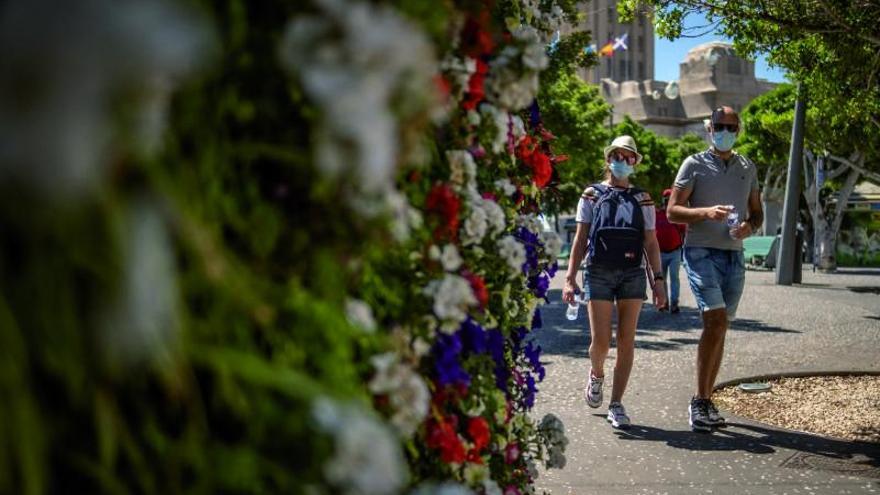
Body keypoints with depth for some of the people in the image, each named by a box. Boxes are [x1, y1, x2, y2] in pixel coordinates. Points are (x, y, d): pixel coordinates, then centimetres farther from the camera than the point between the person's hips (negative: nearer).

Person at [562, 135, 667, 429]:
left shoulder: (642, 200, 13)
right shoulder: (592, 195, 8)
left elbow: (651, 243, 12)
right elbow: (580, 240, 6)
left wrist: (658, 279, 3)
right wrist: (570, 278, -2)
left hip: (633, 274, 2)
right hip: (599, 274, -2)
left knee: (626, 341, -1)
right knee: (601, 341, -7)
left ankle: (616, 405, 8)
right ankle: (596, 375, 27)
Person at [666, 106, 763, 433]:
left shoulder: (748, 168, 15)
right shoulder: (694, 165, 1)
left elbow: (757, 212, 19)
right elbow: (672, 211, -3)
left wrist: (750, 225, -4)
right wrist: (706, 212, -20)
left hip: (734, 256, 5)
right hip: (701, 252, -5)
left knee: (718, 329, 8)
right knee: (716, 322, -18)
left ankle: (705, 403, 16)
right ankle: (699, 402, -10)